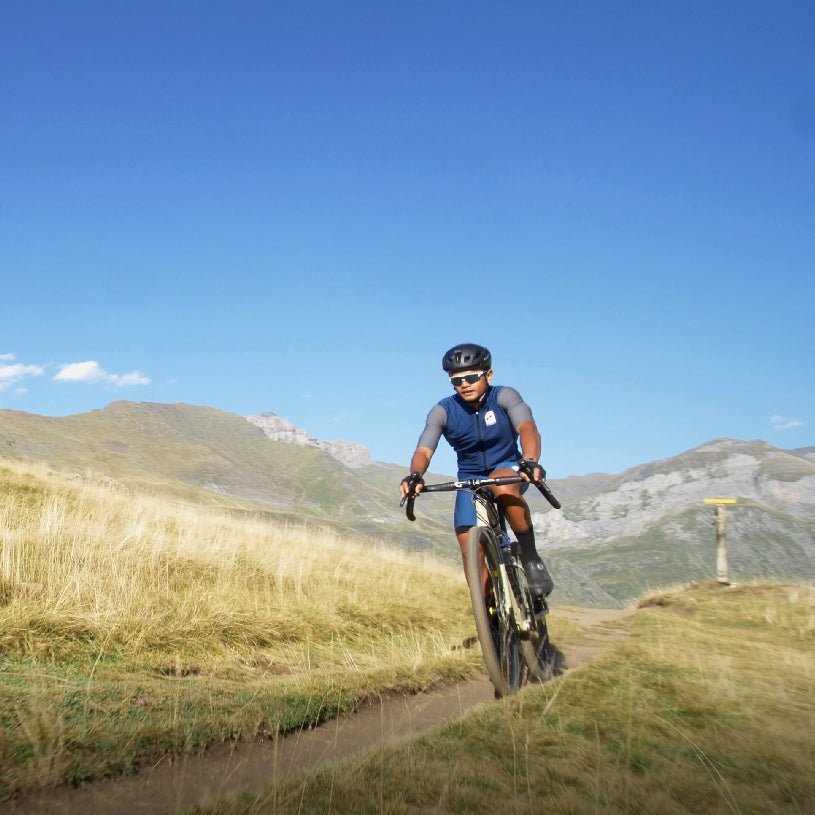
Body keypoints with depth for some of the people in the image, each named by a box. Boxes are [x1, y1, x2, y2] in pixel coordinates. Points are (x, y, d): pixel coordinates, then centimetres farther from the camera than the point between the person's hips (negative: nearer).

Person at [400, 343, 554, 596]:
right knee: (471, 553, -11)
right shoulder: (443, 411, -13)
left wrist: (530, 461, -55)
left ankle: (531, 559, -23)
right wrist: (414, 476, -46)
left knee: (503, 487, -39)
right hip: (470, 480, 3)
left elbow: (528, 428, -34)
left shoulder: (504, 397, -17)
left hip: (509, 469, -2)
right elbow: (424, 451, -22)